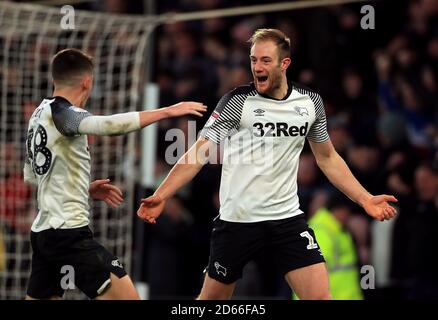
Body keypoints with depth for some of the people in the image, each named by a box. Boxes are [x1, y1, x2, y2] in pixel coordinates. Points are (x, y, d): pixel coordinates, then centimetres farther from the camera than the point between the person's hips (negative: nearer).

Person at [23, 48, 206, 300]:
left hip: (43, 230, 10)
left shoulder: (41, 114, 14)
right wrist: (167, 111, -28)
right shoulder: (61, 112, -13)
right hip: (69, 232, -10)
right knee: (127, 296, -12)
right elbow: (109, 125, -32)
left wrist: (86, 188, 22)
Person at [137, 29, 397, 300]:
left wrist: (365, 199, 10)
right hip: (237, 220, -2)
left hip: (288, 218, 2)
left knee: (320, 295, -11)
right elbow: (199, 153, -11)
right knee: (212, 298, 8)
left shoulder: (311, 102, 3)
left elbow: (327, 158, 16)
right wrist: (161, 196, -21)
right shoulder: (237, 101, -9)